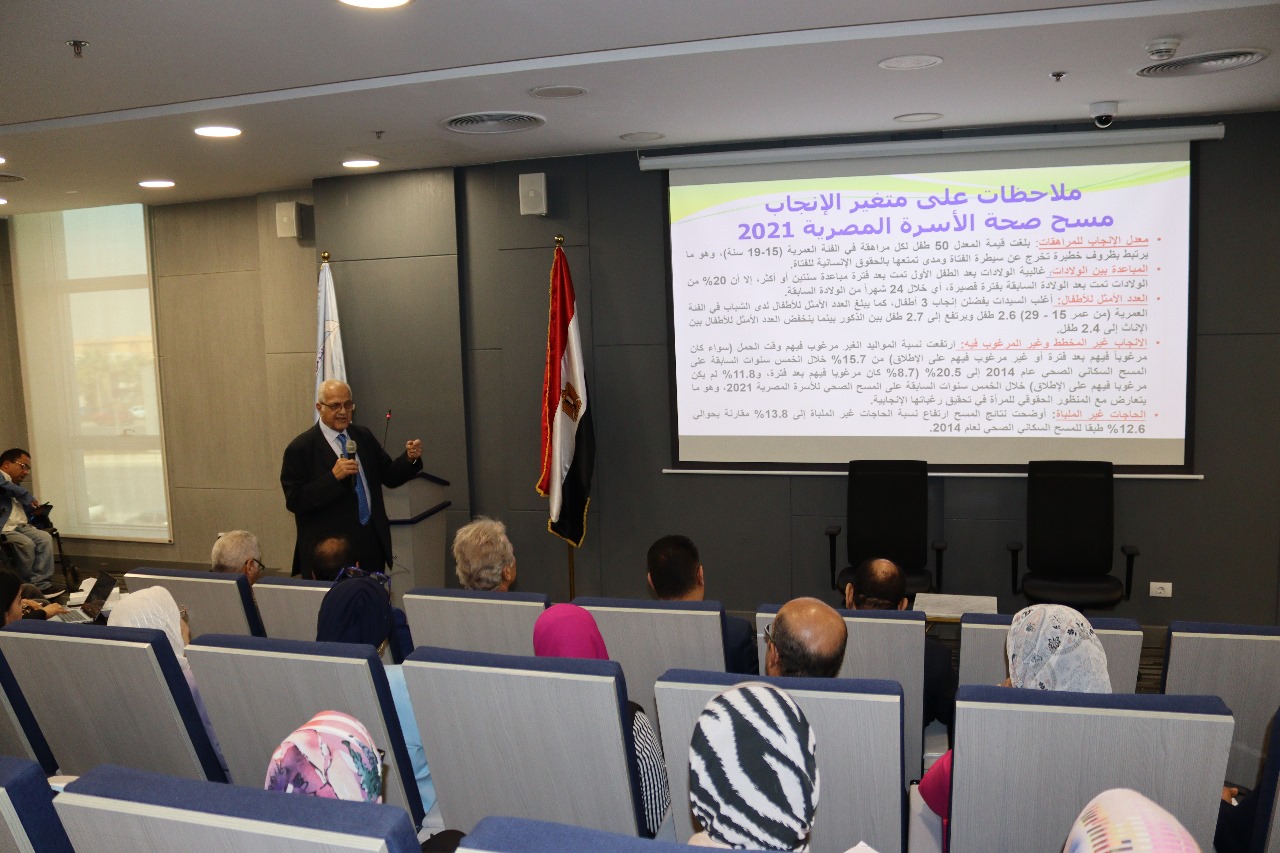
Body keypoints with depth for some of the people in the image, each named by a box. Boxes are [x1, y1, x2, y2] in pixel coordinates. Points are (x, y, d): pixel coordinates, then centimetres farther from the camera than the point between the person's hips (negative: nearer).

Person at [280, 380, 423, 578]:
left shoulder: (364, 436, 9)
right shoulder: (300, 448, -8)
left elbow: (389, 477, 12)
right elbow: (294, 501, -14)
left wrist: (410, 459, -7)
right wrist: (333, 476, -23)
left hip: (372, 543, 5)